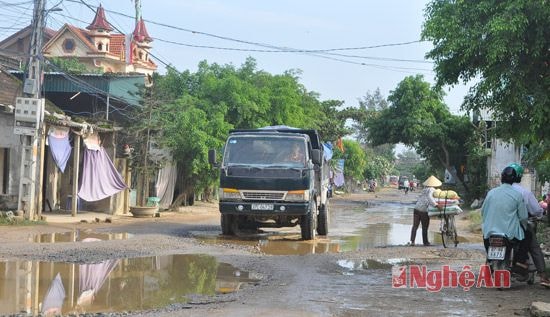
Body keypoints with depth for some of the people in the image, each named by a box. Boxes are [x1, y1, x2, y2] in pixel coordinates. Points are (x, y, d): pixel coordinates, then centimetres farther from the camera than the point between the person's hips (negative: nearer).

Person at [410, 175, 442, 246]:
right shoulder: (431, 190, -6)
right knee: (424, 228, 7)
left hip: (416, 209, 6)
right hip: (424, 211, -6)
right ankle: (425, 242, 16)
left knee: (415, 226, 5)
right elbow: (430, 198, -24)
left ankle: (412, 241, 0)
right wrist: (436, 205, -33)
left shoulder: (424, 189, 16)